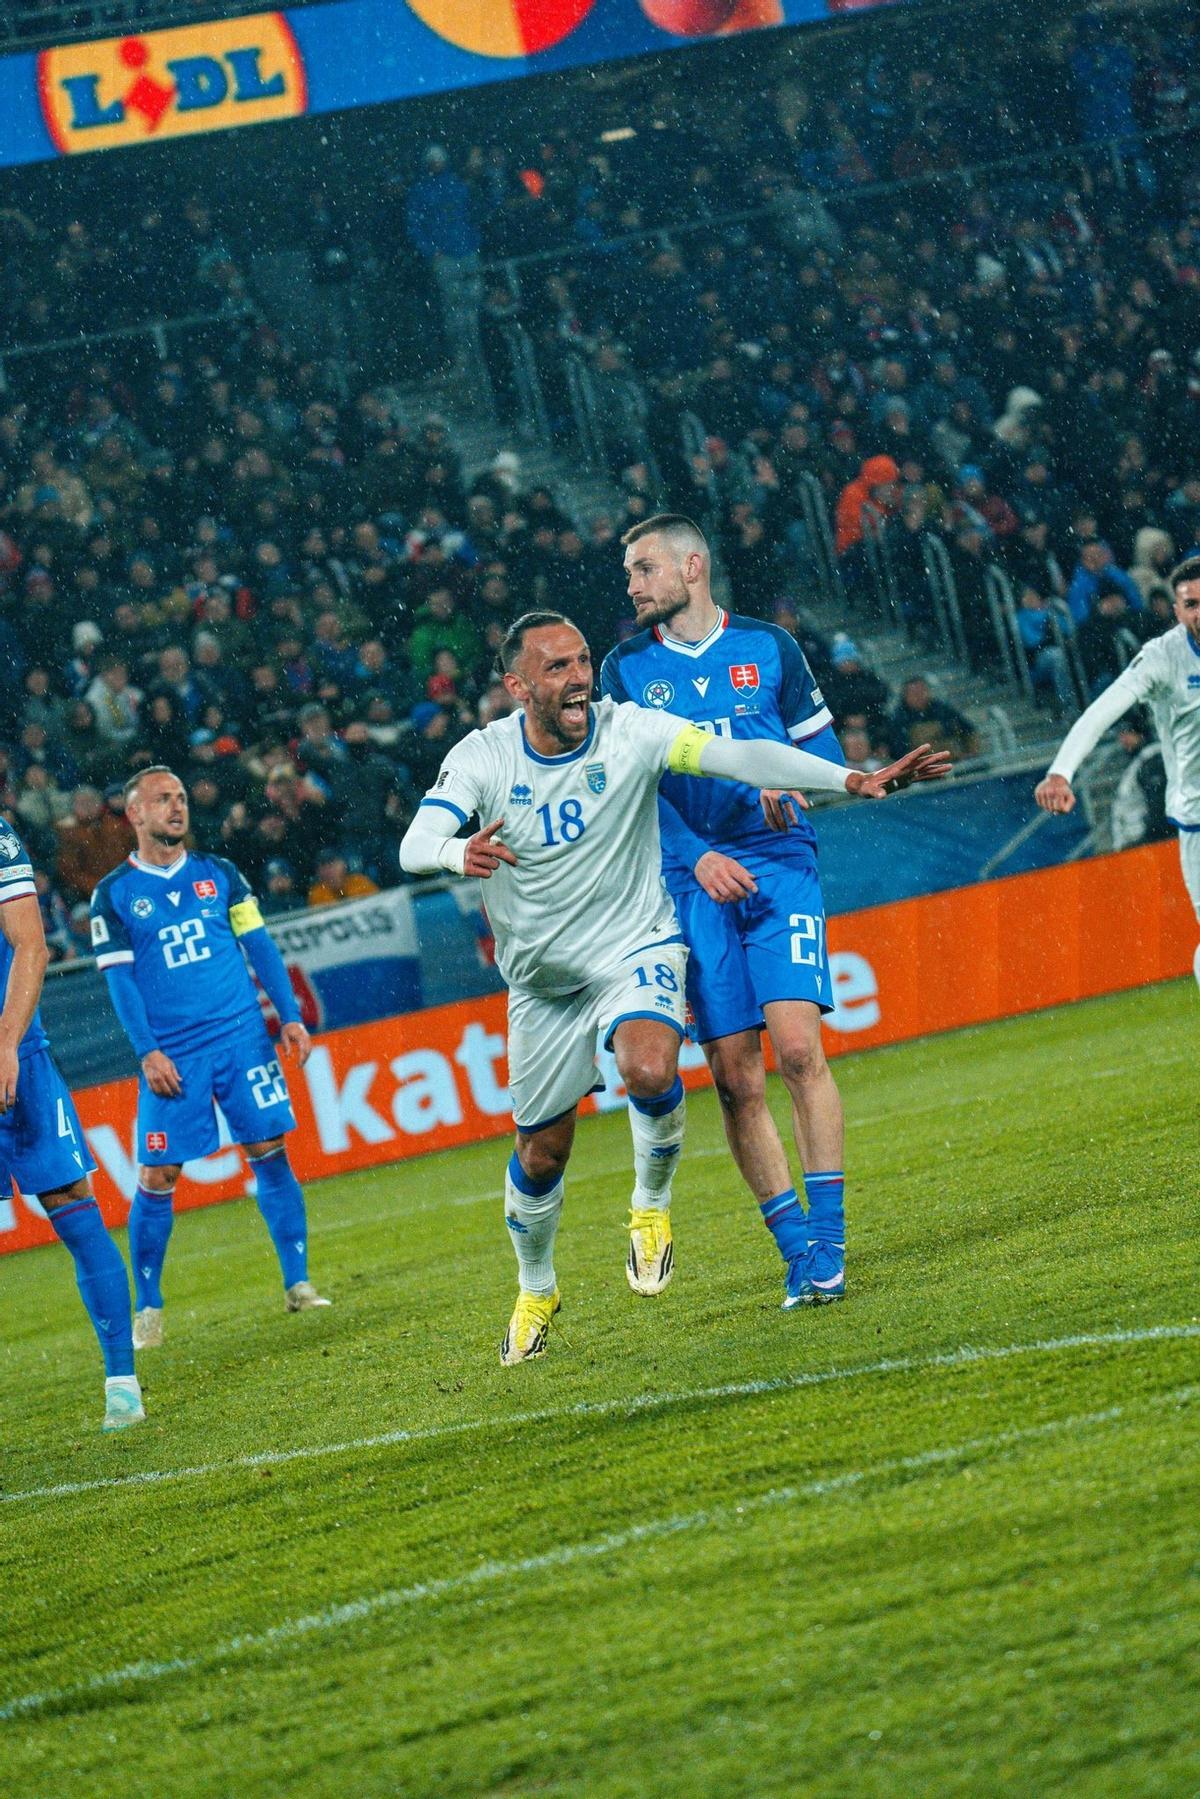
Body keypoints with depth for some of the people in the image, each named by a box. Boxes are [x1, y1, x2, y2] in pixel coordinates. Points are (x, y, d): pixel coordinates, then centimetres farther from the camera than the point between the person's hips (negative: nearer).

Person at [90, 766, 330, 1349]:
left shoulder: (218, 874, 10)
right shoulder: (114, 895, 2)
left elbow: (260, 946, 11)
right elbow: (120, 978, -2)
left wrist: (290, 1017, 3)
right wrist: (147, 1052, -10)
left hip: (243, 1038, 2)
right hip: (171, 1055, -2)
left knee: (270, 1153, -3)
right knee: (157, 1178, -3)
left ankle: (298, 1285, 4)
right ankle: (147, 1310, 7)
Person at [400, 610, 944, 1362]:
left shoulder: (629, 731, -15)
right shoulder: (483, 756, -13)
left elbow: (738, 755, -25)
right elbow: (414, 845, -26)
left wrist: (853, 780, -36)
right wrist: (459, 854, -50)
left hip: (637, 948, -2)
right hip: (542, 976, 2)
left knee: (650, 1070, -32)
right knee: (542, 1152, 9)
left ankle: (651, 1206, -3)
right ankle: (536, 1291, 37)